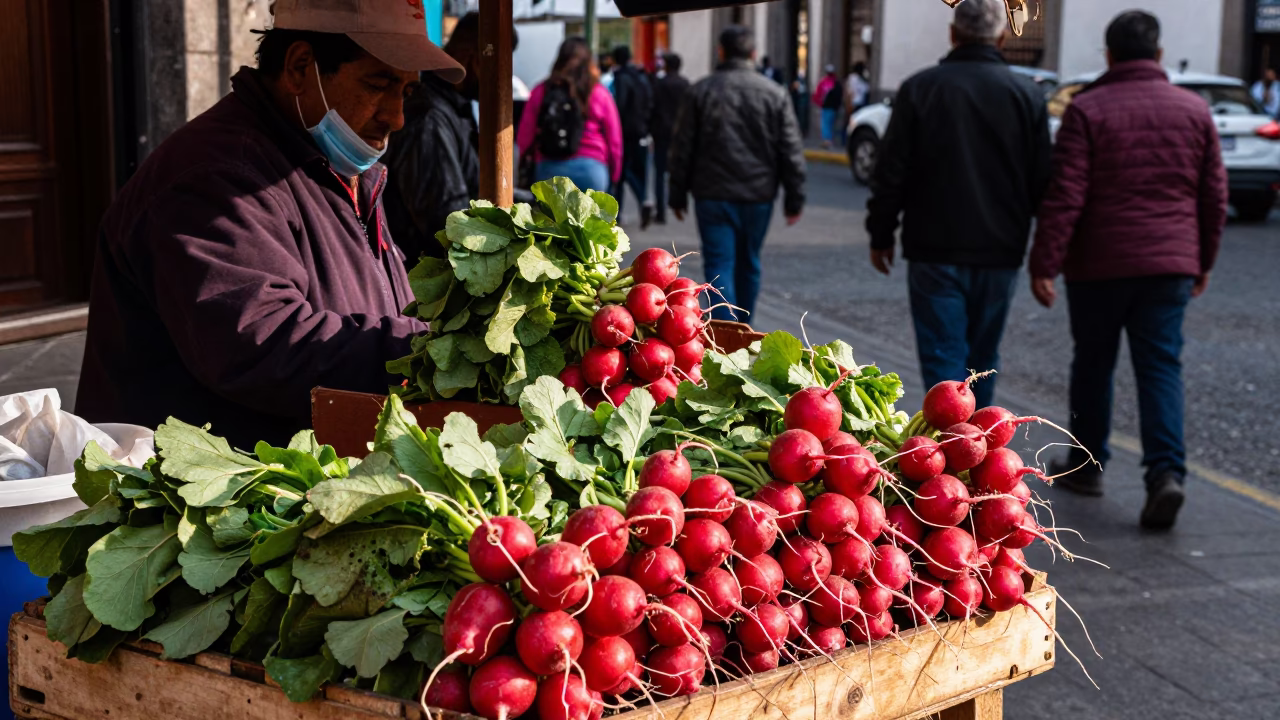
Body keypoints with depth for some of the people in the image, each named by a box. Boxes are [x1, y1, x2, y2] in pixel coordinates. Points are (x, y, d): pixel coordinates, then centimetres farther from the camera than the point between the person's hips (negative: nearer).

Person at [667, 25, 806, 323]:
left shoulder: (701, 91, -2)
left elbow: (682, 149, 0)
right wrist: (795, 198, 5)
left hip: (713, 196, -2)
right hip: (758, 196, 2)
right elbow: (791, 150, 0)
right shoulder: (774, 93, 1)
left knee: (719, 266, -4)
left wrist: (678, 195, 7)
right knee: (748, 264, 17)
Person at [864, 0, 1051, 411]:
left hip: (936, 250, -3)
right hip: (1000, 254, 3)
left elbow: (891, 173, -5)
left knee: (943, 355, -1)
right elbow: (1042, 183, 3)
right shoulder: (1027, 96, 1)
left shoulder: (920, 88, -5)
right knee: (982, 358, 16)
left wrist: (881, 235, 6)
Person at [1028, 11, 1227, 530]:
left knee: (1093, 364, 13)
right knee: (1161, 367, 2)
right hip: (1170, 264, 2)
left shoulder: (1087, 109, -7)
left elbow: (1065, 196, -12)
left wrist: (1044, 264, -10)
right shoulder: (1194, 111, 5)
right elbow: (1214, 195, 9)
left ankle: (1086, 465, 24)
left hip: (1100, 263, -2)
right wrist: (1203, 261, 20)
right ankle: (1165, 471, -14)